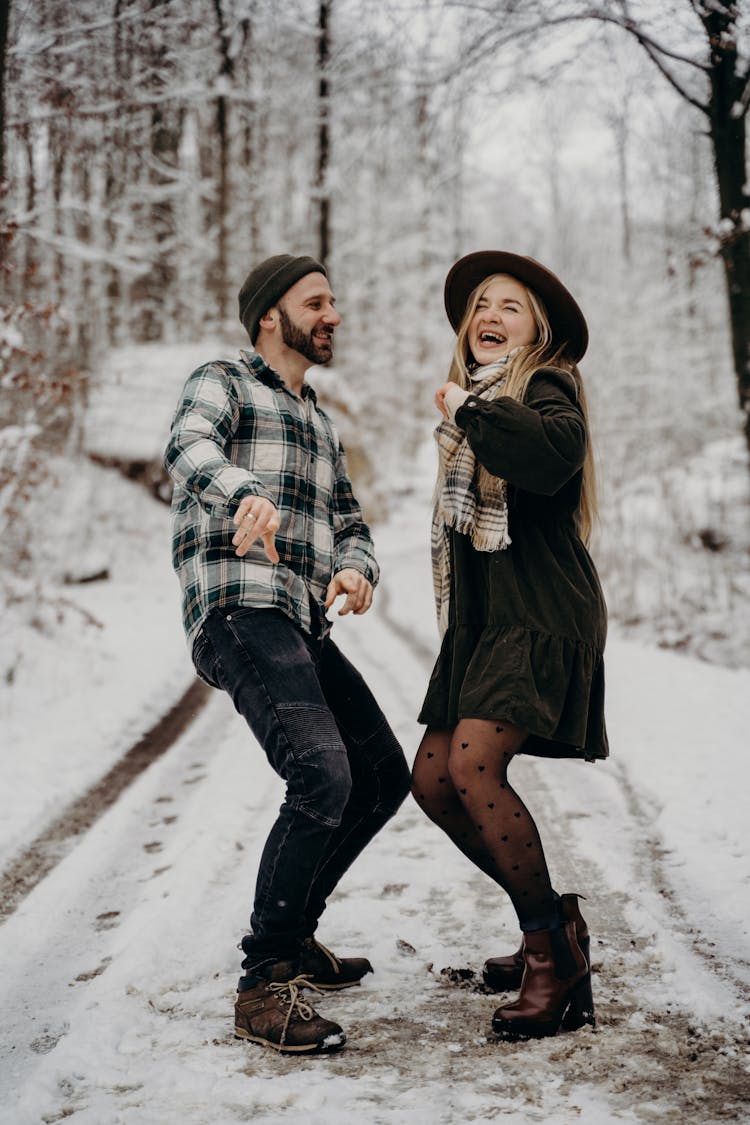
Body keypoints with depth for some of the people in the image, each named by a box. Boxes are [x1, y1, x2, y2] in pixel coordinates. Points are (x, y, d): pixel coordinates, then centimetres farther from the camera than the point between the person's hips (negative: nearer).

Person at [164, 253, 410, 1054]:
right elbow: (188, 450, -21)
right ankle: (263, 988, -19)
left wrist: (356, 569, -6)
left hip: (302, 629, 9)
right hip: (239, 615, -9)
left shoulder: (316, 421, 27)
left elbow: (348, 521, 20)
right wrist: (247, 496, -45)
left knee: (384, 776, 13)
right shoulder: (222, 384, 2)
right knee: (322, 775, -26)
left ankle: (292, 933, 25)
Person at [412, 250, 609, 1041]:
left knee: (474, 765, -23)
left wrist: (471, 410, -18)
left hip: (540, 613, -9)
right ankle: (551, 927, 17)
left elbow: (555, 453, -29)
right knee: (433, 780, 3)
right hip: (481, 617, 9)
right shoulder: (474, 400, 20)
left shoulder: (546, 386, -5)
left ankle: (556, 953, -11)